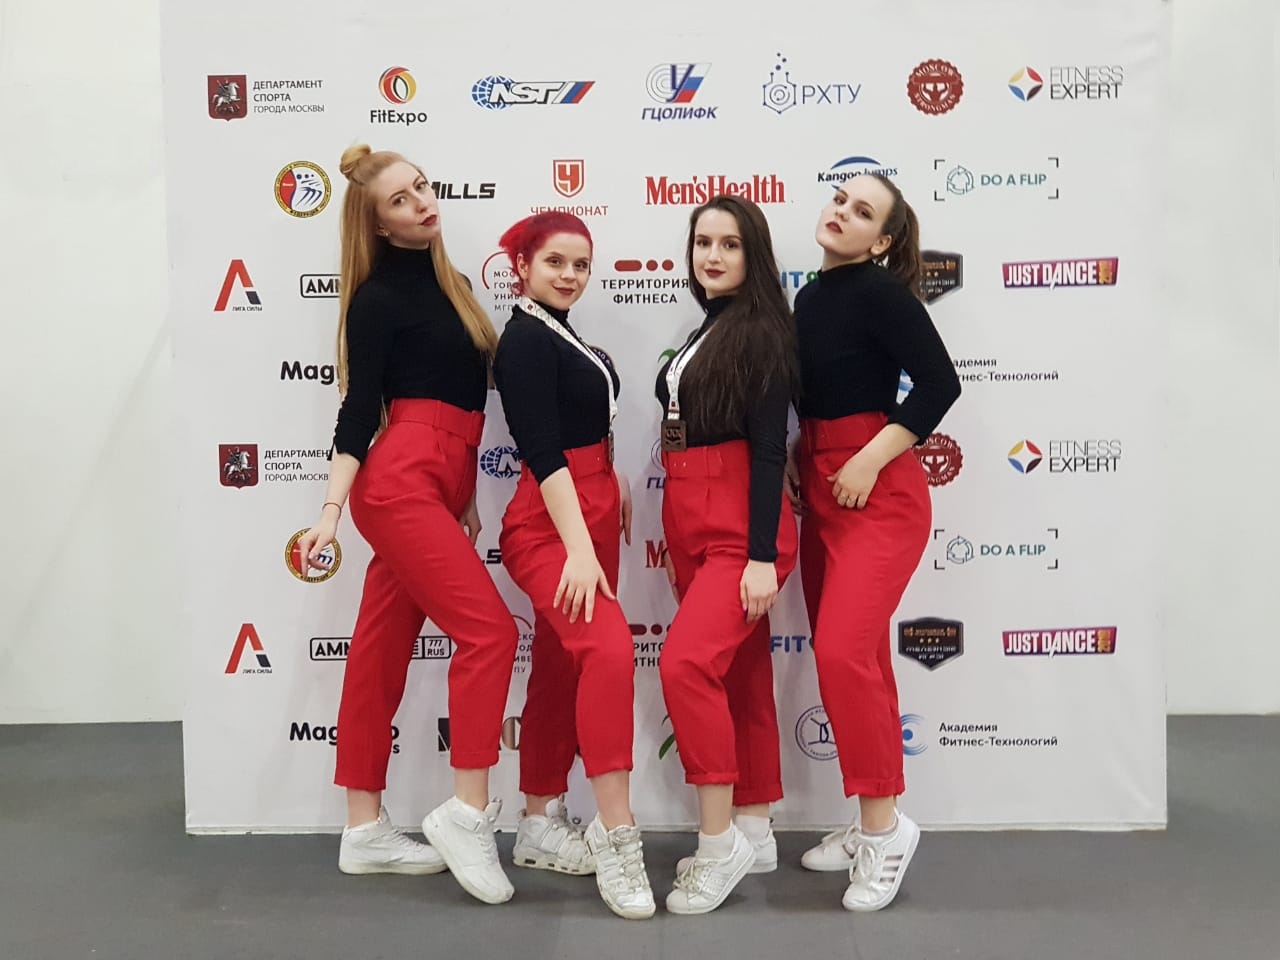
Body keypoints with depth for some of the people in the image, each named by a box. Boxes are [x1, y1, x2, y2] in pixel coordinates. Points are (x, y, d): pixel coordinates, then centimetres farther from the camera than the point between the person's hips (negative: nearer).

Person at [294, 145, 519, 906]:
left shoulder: (449, 280, 20)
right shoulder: (379, 297, -3)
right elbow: (359, 410, -8)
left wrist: (466, 498, 23)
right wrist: (331, 510, -16)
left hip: (438, 485, 8)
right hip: (400, 482, -7)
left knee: (382, 651, 9)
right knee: (489, 629, -13)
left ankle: (365, 832, 16)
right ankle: (467, 813, -4)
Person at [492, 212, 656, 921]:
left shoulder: (559, 335, 15)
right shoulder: (525, 341, -12)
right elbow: (542, 452, -21)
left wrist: (615, 487, 25)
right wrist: (580, 549, -26)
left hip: (590, 512, 9)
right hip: (549, 523, -9)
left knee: (562, 668, 11)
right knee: (610, 650, -25)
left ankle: (538, 829, 21)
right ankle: (616, 836, -19)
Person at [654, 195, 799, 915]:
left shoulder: (762, 331, -8)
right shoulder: (707, 331, 17)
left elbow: (769, 448, -15)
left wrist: (763, 555, -20)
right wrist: (684, 538, 16)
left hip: (740, 527, -9)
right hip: (693, 526, 9)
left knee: (687, 662, -21)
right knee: (741, 675, 12)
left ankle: (719, 840, -9)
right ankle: (755, 833, 23)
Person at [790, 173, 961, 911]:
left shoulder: (879, 290, -11)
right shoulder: (810, 296, 12)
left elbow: (940, 382, -17)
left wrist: (870, 460, -19)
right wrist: (794, 457, 6)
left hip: (878, 491, -8)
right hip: (820, 488, 8)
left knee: (842, 652, -16)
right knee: (855, 659, 11)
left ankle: (887, 824, 1)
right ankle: (871, 825, 23)